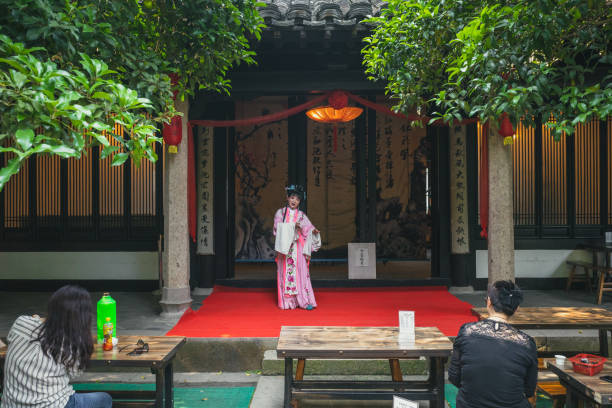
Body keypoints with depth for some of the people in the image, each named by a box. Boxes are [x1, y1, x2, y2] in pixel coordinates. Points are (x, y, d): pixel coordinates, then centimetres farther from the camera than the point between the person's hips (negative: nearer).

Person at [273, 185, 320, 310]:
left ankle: (305, 301, -7)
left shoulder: (301, 215, 11)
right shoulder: (280, 212, 9)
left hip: (297, 247, 0)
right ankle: (287, 301, 4)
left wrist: (313, 230, -21)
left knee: (300, 272, -7)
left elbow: (308, 227, 1)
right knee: (285, 272, -2)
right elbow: (278, 228, -3)